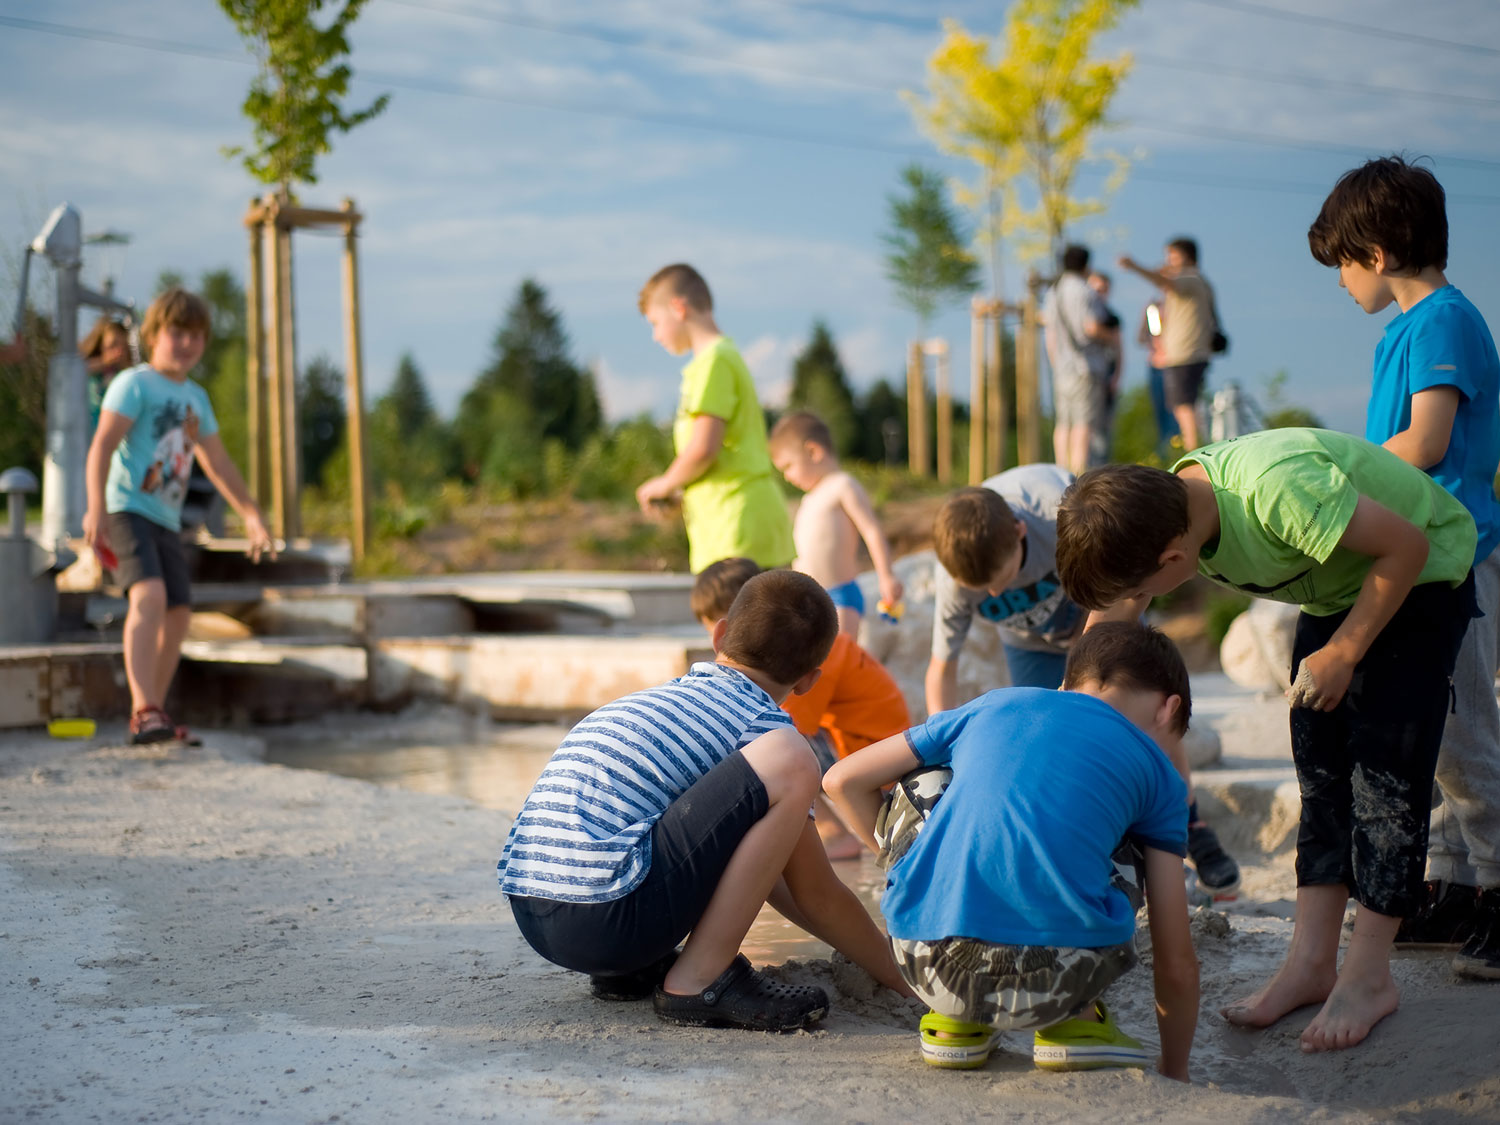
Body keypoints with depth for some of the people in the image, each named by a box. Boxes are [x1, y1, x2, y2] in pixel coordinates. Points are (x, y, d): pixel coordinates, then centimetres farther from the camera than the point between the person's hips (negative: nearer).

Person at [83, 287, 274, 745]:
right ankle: (145, 709, -36)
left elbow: (218, 463, 26)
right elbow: (102, 445, -15)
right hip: (125, 508, -8)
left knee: (178, 615, 5)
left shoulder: (197, 399, 18)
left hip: (166, 520, 8)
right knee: (149, 595, -27)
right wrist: (96, 508, -27)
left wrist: (252, 515, 25)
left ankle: (151, 716, 16)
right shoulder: (134, 384, -5)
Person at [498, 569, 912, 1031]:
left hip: (527, 914, 9)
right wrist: (899, 977, 23)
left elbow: (748, 858, 40)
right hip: (604, 914, -9)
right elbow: (816, 894, 8)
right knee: (789, 760, -10)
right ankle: (698, 980, -7)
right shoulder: (762, 723, 4)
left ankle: (627, 969, 15)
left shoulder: (656, 698, 28)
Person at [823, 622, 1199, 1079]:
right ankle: (1074, 1020, 15)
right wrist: (1175, 1074, 34)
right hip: (1053, 984, 0)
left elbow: (843, 781, 26)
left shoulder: (992, 704, 23)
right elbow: (1176, 962, 19)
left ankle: (955, 1019, 22)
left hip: (930, 969, 1)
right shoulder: (1155, 772, 19)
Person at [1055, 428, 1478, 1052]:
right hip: (1335, 588, 7)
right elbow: (1110, 616, -3)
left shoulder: (1276, 489, -41)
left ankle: (1368, 974, -3)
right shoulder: (1164, 507, -16)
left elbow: (1405, 546, -29)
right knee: (1319, 765, 3)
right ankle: (1311, 961, 6)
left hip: (1422, 573, -7)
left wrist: (1342, 654, -21)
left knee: (1386, 767, -10)